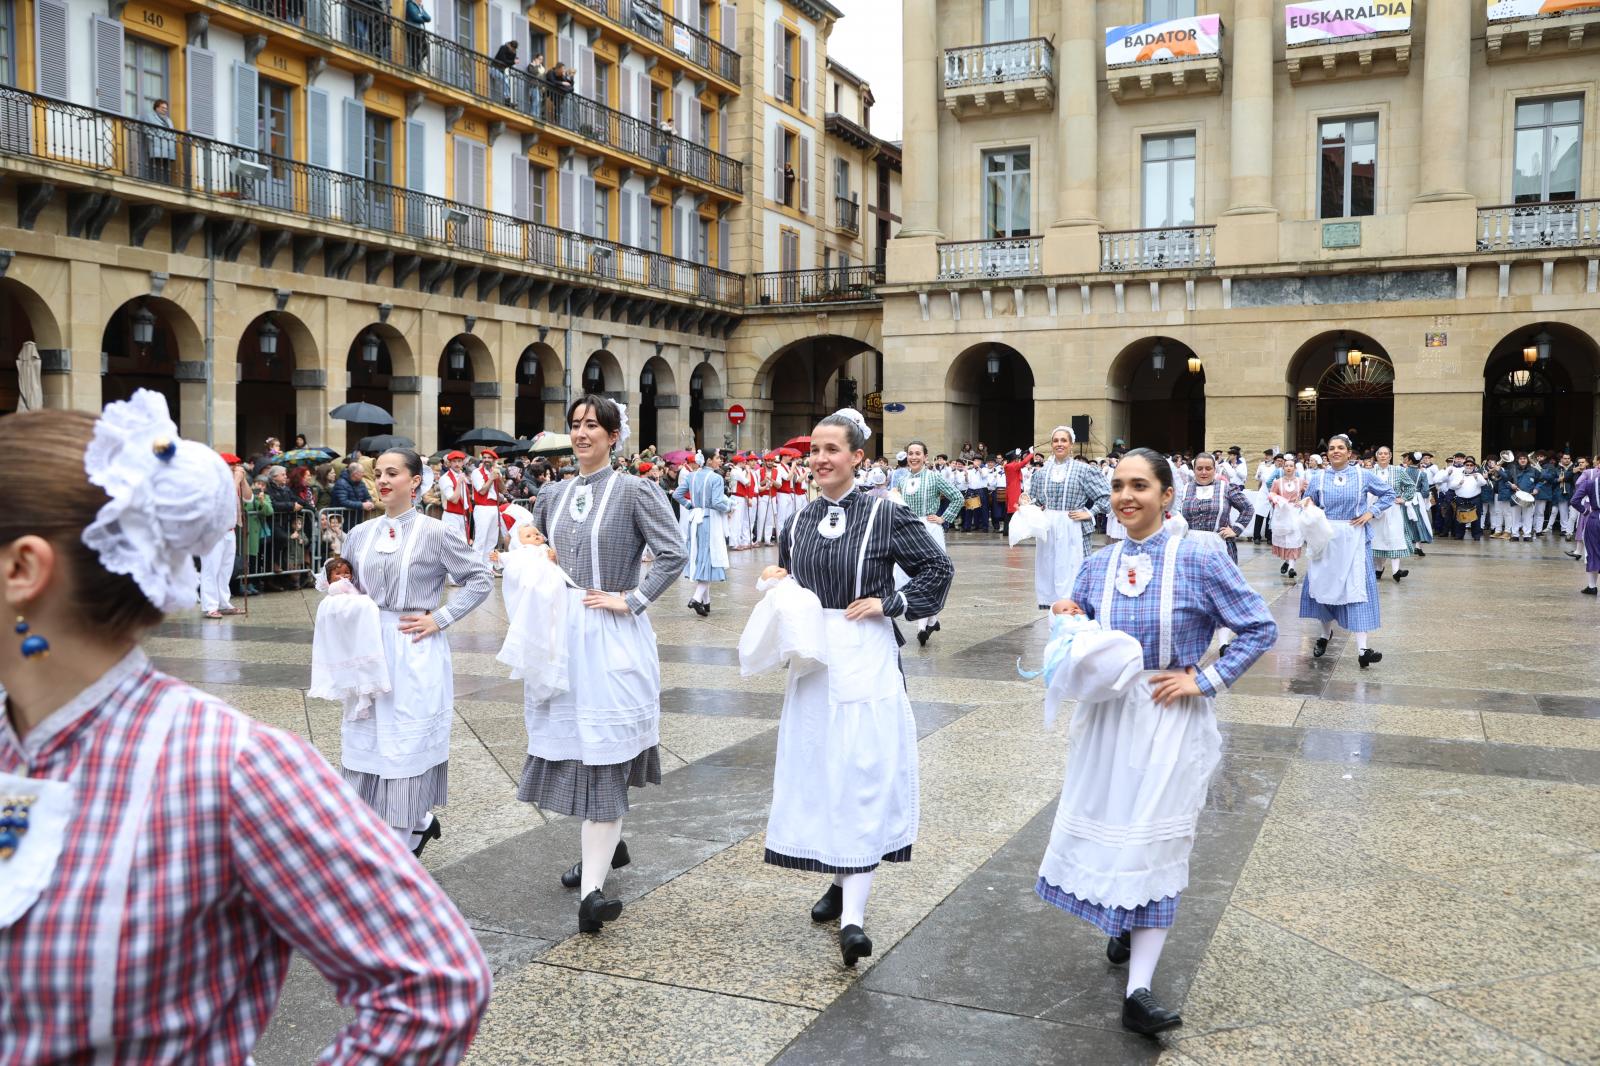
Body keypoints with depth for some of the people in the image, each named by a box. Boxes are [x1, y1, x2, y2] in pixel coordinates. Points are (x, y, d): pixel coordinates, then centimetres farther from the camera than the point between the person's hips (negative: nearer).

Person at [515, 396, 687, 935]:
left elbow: (674, 555, -12)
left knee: (604, 755, -7)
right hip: (562, 632, 6)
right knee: (570, 744, 13)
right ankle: (606, 844, 35)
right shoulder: (554, 496, 11)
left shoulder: (634, 491, -6)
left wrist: (632, 599, -15)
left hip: (612, 637, -6)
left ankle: (593, 887, -8)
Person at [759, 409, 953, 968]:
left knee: (861, 779, -8)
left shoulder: (885, 515, -5)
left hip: (865, 661, -5)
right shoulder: (797, 522, 10)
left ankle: (854, 917, -8)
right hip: (812, 660, 5)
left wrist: (889, 603, -10)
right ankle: (842, 880, 29)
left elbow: (938, 569, -1)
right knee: (818, 774, 10)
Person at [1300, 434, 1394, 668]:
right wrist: (1306, 503, -15)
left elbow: (1389, 493, 11)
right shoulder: (1317, 478, 5)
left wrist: (1371, 512, -2)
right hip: (1325, 539, 2)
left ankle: (1362, 650, -13)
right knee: (1324, 586, 8)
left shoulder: (1363, 476, 1)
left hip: (1354, 540, -2)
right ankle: (1325, 633, 32)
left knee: (1356, 589, -8)